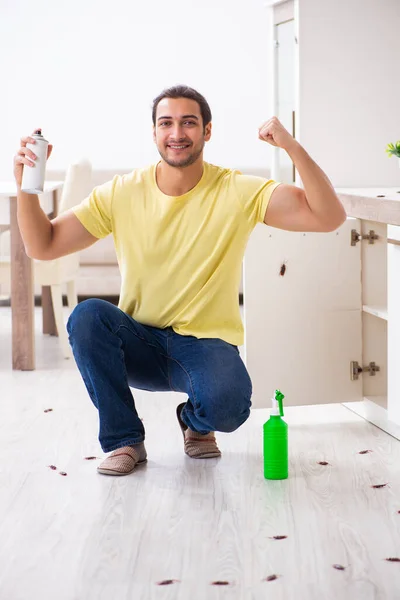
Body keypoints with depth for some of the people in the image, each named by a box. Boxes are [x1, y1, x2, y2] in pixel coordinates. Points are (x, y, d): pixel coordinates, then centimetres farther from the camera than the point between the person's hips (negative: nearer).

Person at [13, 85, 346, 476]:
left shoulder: (238, 192, -9)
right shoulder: (121, 194, -4)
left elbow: (329, 217, -17)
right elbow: (42, 246, -2)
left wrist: (291, 147, -29)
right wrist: (25, 184, -19)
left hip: (206, 344, -2)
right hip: (138, 345, 2)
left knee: (226, 404, -34)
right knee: (86, 317, -29)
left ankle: (196, 423, 9)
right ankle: (123, 439, -7)